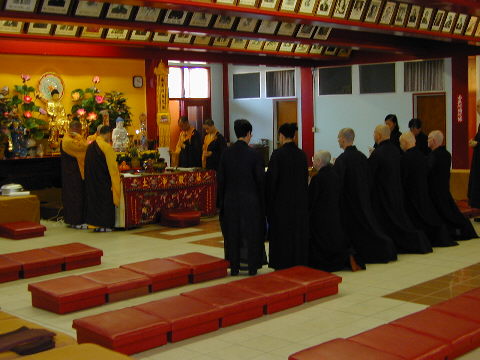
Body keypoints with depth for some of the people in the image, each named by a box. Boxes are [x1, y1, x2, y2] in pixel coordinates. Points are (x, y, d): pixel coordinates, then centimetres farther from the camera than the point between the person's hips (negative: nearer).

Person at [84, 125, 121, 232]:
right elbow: (112, 165, -13)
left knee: (94, 199, 13)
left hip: (91, 179, 7)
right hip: (103, 179, -7)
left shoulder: (90, 146, 8)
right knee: (105, 199, 1)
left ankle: (96, 224, 15)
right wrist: (115, 178, -3)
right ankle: (104, 225, 2)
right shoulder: (106, 146, -15)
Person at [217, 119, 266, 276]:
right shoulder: (254, 155, -12)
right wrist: (262, 201, 3)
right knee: (251, 233, 8)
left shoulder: (226, 153, -4)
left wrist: (221, 200, 10)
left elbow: (220, 179, 1)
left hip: (231, 200, 3)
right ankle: (252, 267, 13)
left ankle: (234, 267, 16)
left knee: (232, 233, 11)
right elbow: (261, 180, -8)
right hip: (250, 201, -3)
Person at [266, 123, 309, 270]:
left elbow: (271, 178, -11)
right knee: (299, 232, 12)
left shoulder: (277, 154, -14)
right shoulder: (302, 154, 2)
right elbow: (305, 177, 9)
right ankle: (299, 263, 18)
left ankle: (282, 265, 9)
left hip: (281, 200, -5)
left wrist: (269, 200, -1)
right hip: (300, 200, 5)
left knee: (282, 232, 4)